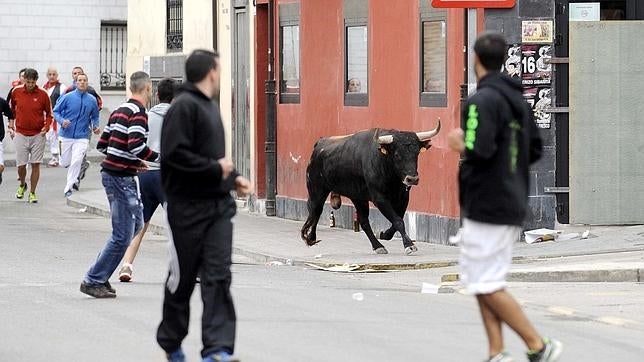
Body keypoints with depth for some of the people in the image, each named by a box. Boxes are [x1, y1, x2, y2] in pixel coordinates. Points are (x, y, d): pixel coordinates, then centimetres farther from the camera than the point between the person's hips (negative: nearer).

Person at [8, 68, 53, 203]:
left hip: (38, 135, -1)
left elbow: (49, 113, 5)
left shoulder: (42, 94, -5)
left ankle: (32, 193, 9)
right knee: (21, 165, 1)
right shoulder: (16, 92, -2)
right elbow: (12, 107, 18)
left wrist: (47, 126, -10)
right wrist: (11, 121, 9)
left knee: (35, 164, -1)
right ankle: (22, 185, 30)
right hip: (21, 134, 1)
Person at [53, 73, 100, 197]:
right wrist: (62, 121, -17)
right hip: (66, 135, 0)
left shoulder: (92, 100, 2)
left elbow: (95, 117, 16)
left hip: (82, 137, 0)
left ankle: (68, 188, -6)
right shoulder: (68, 97, -4)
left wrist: (95, 127, -2)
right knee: (65, 163, 9)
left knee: (76, 162, -15)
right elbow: (56, 111, 1)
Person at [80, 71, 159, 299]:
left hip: (110, 173, 10)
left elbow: (102, 145, 17)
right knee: (123, 235, -4)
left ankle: (100, 275, 16)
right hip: (122, 178, -10)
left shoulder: (119, 111, 14)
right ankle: (93, 281, -1)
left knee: (136, 223, 19)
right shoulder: (138, 113, -14)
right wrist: (161, 159, -14)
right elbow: (137, 146, -25)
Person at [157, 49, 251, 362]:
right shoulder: (184, 106, -12)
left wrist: (232, 177, 13)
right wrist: (216, 168, -15)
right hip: (189, 207, -7)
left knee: (218, 276, -3)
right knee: (182, 277, 5)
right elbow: (174, 154, -21)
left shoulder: (209, 106, 17)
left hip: (218, 205, 8)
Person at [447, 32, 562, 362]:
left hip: (486, 206, -9)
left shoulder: (482, 100, -15)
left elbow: (479, 152, -25)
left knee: (486, 284, -5)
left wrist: (459, 145, -5)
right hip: (512, 203, 9)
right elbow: (535, 150, 16)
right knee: (484, 282, 14)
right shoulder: (517, 99, 11)